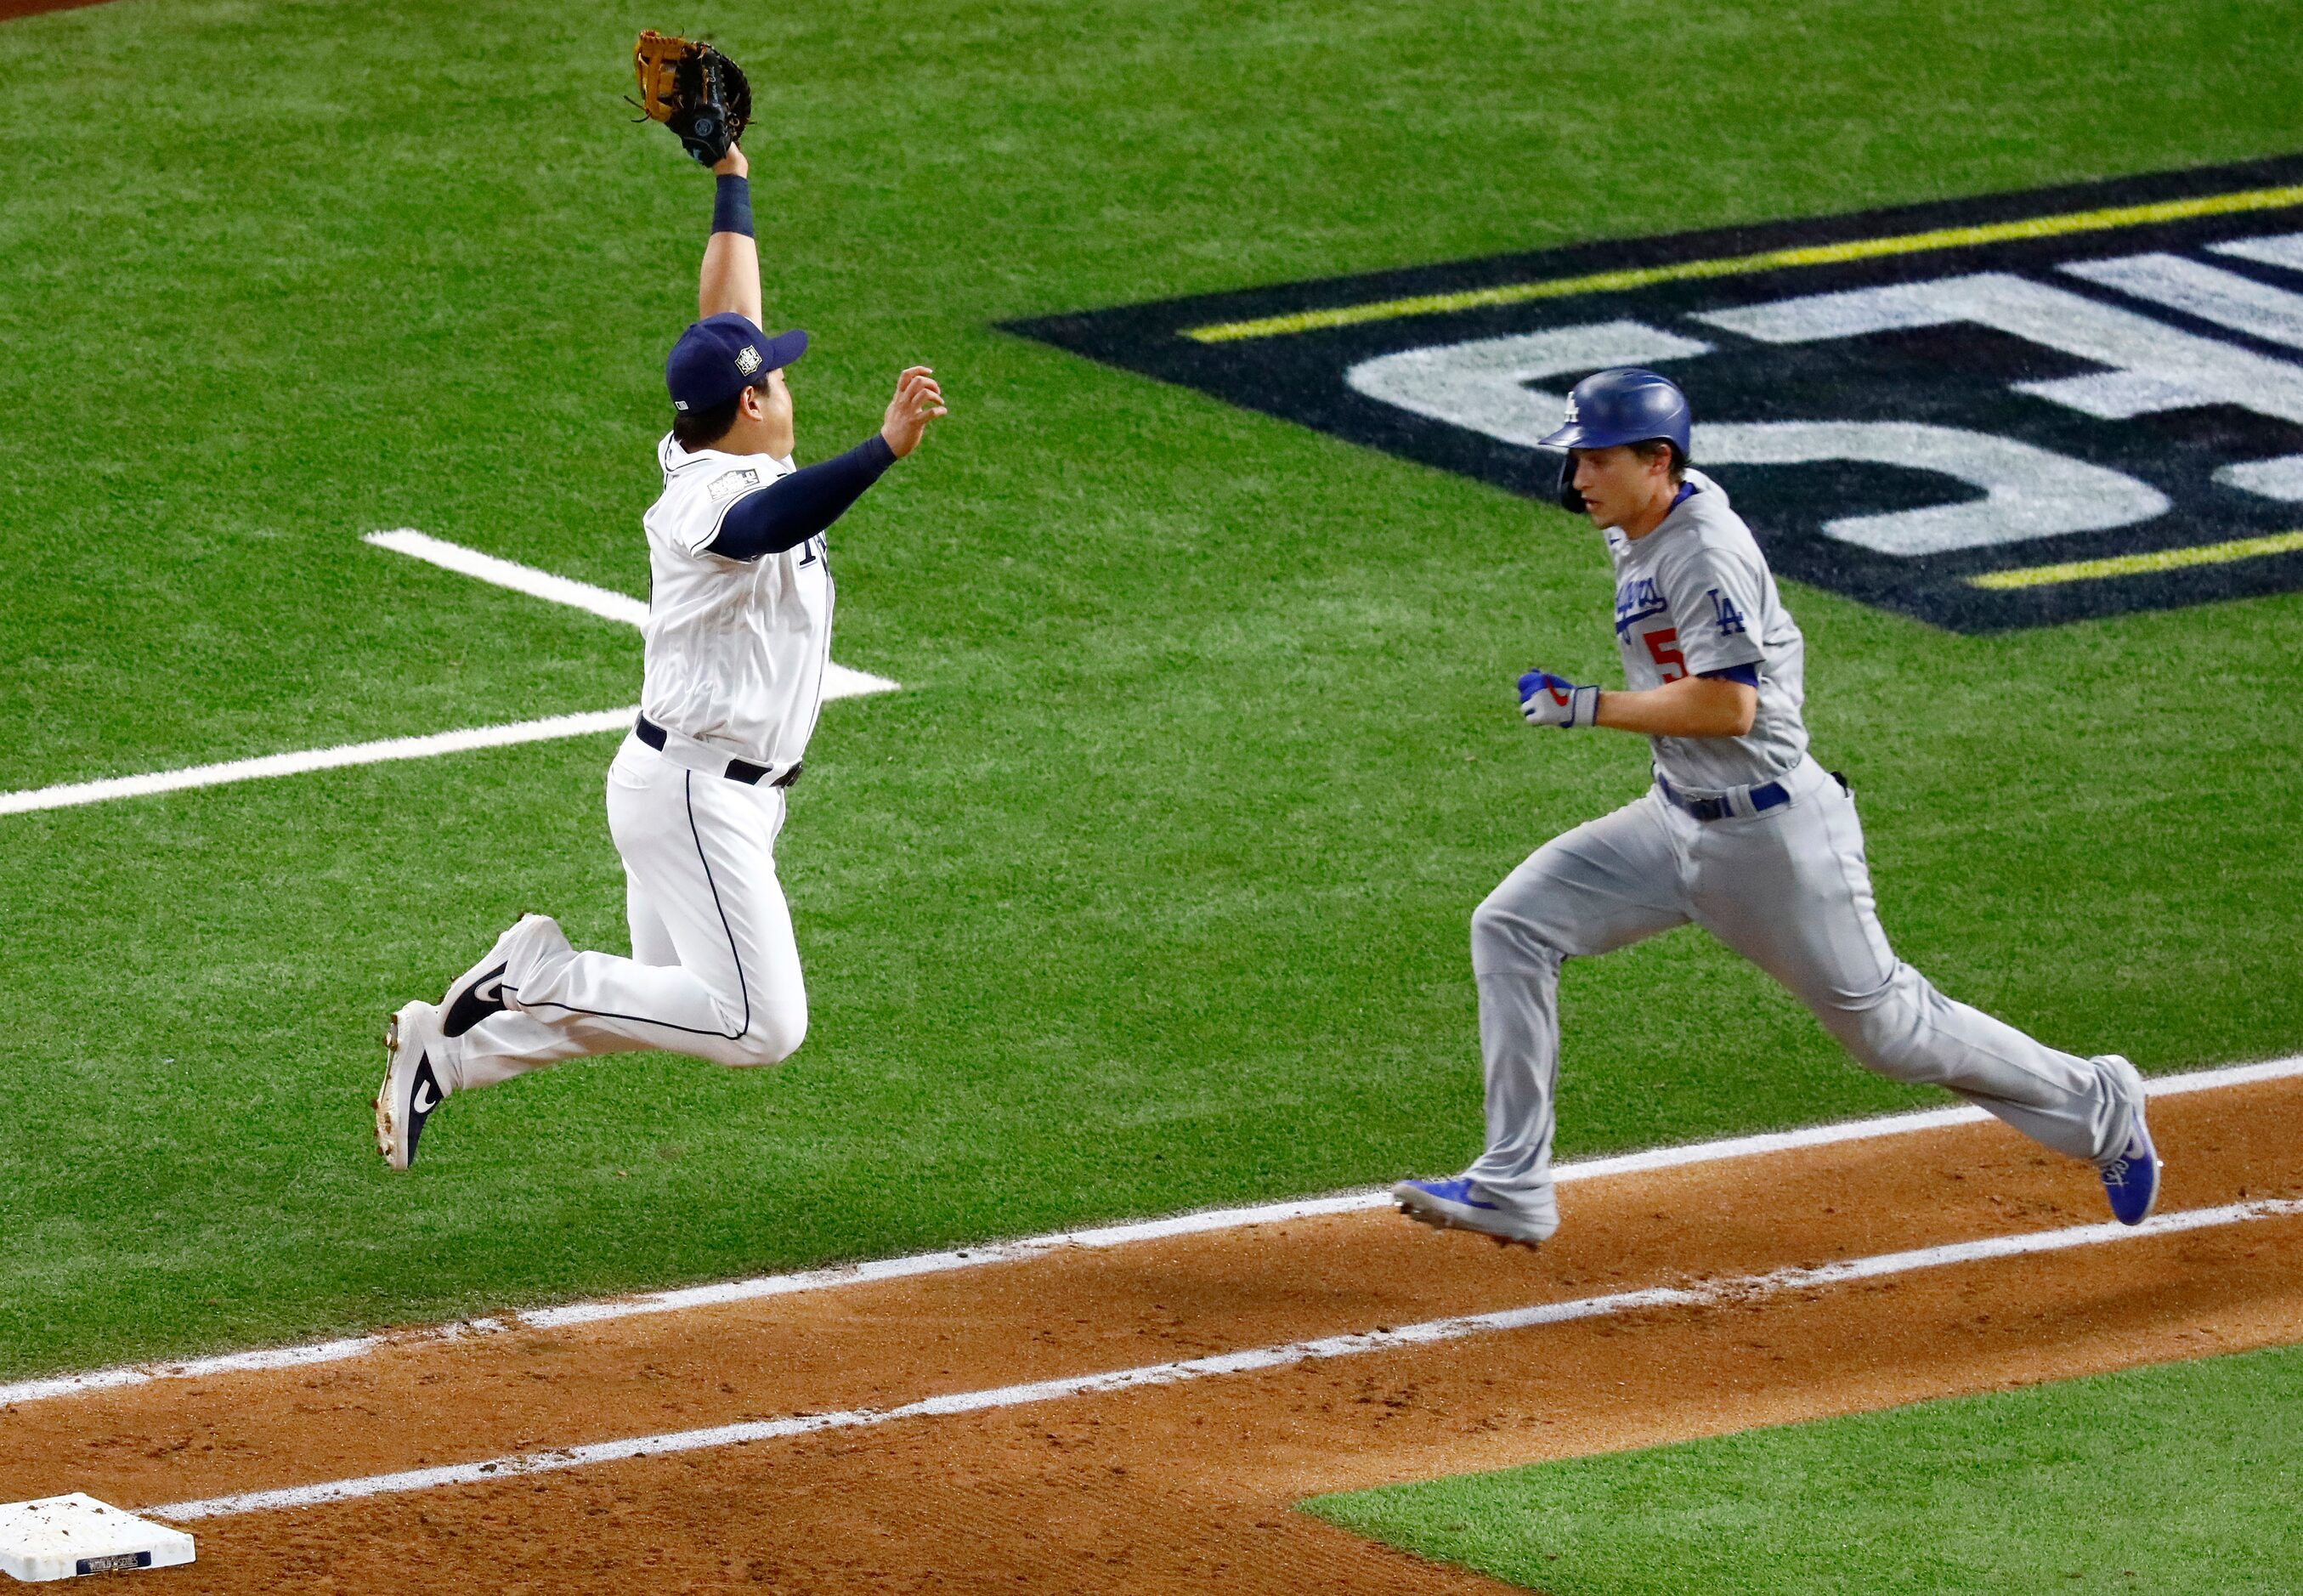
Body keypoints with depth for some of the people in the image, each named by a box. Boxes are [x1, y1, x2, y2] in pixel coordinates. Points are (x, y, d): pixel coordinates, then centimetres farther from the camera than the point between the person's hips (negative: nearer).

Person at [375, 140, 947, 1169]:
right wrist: (885, 450, -61)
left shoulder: (699, 456, 6)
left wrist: (732, 179, 22)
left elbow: (724, 314, 17)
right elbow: (772, 522, -47)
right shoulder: (715, 498, -22)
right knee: (761, 1023, -15)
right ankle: (538, 976, -10)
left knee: (670, 1002, 15)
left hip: (697, 785, 10)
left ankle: (444, 1049, 13)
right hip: (695, 792, -10)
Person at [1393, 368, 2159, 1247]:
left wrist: (1586, 707, -24)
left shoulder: (1706, 552, -23)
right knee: (1510, 927, -4)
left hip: (1773, 835, -9)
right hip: (1678, 820, 9)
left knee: (1887, 1026, 2)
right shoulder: (1636, 538, 6)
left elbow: (1727, 707, -29)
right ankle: (1513, 1189, -5)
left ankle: (2096, 1108, 23)